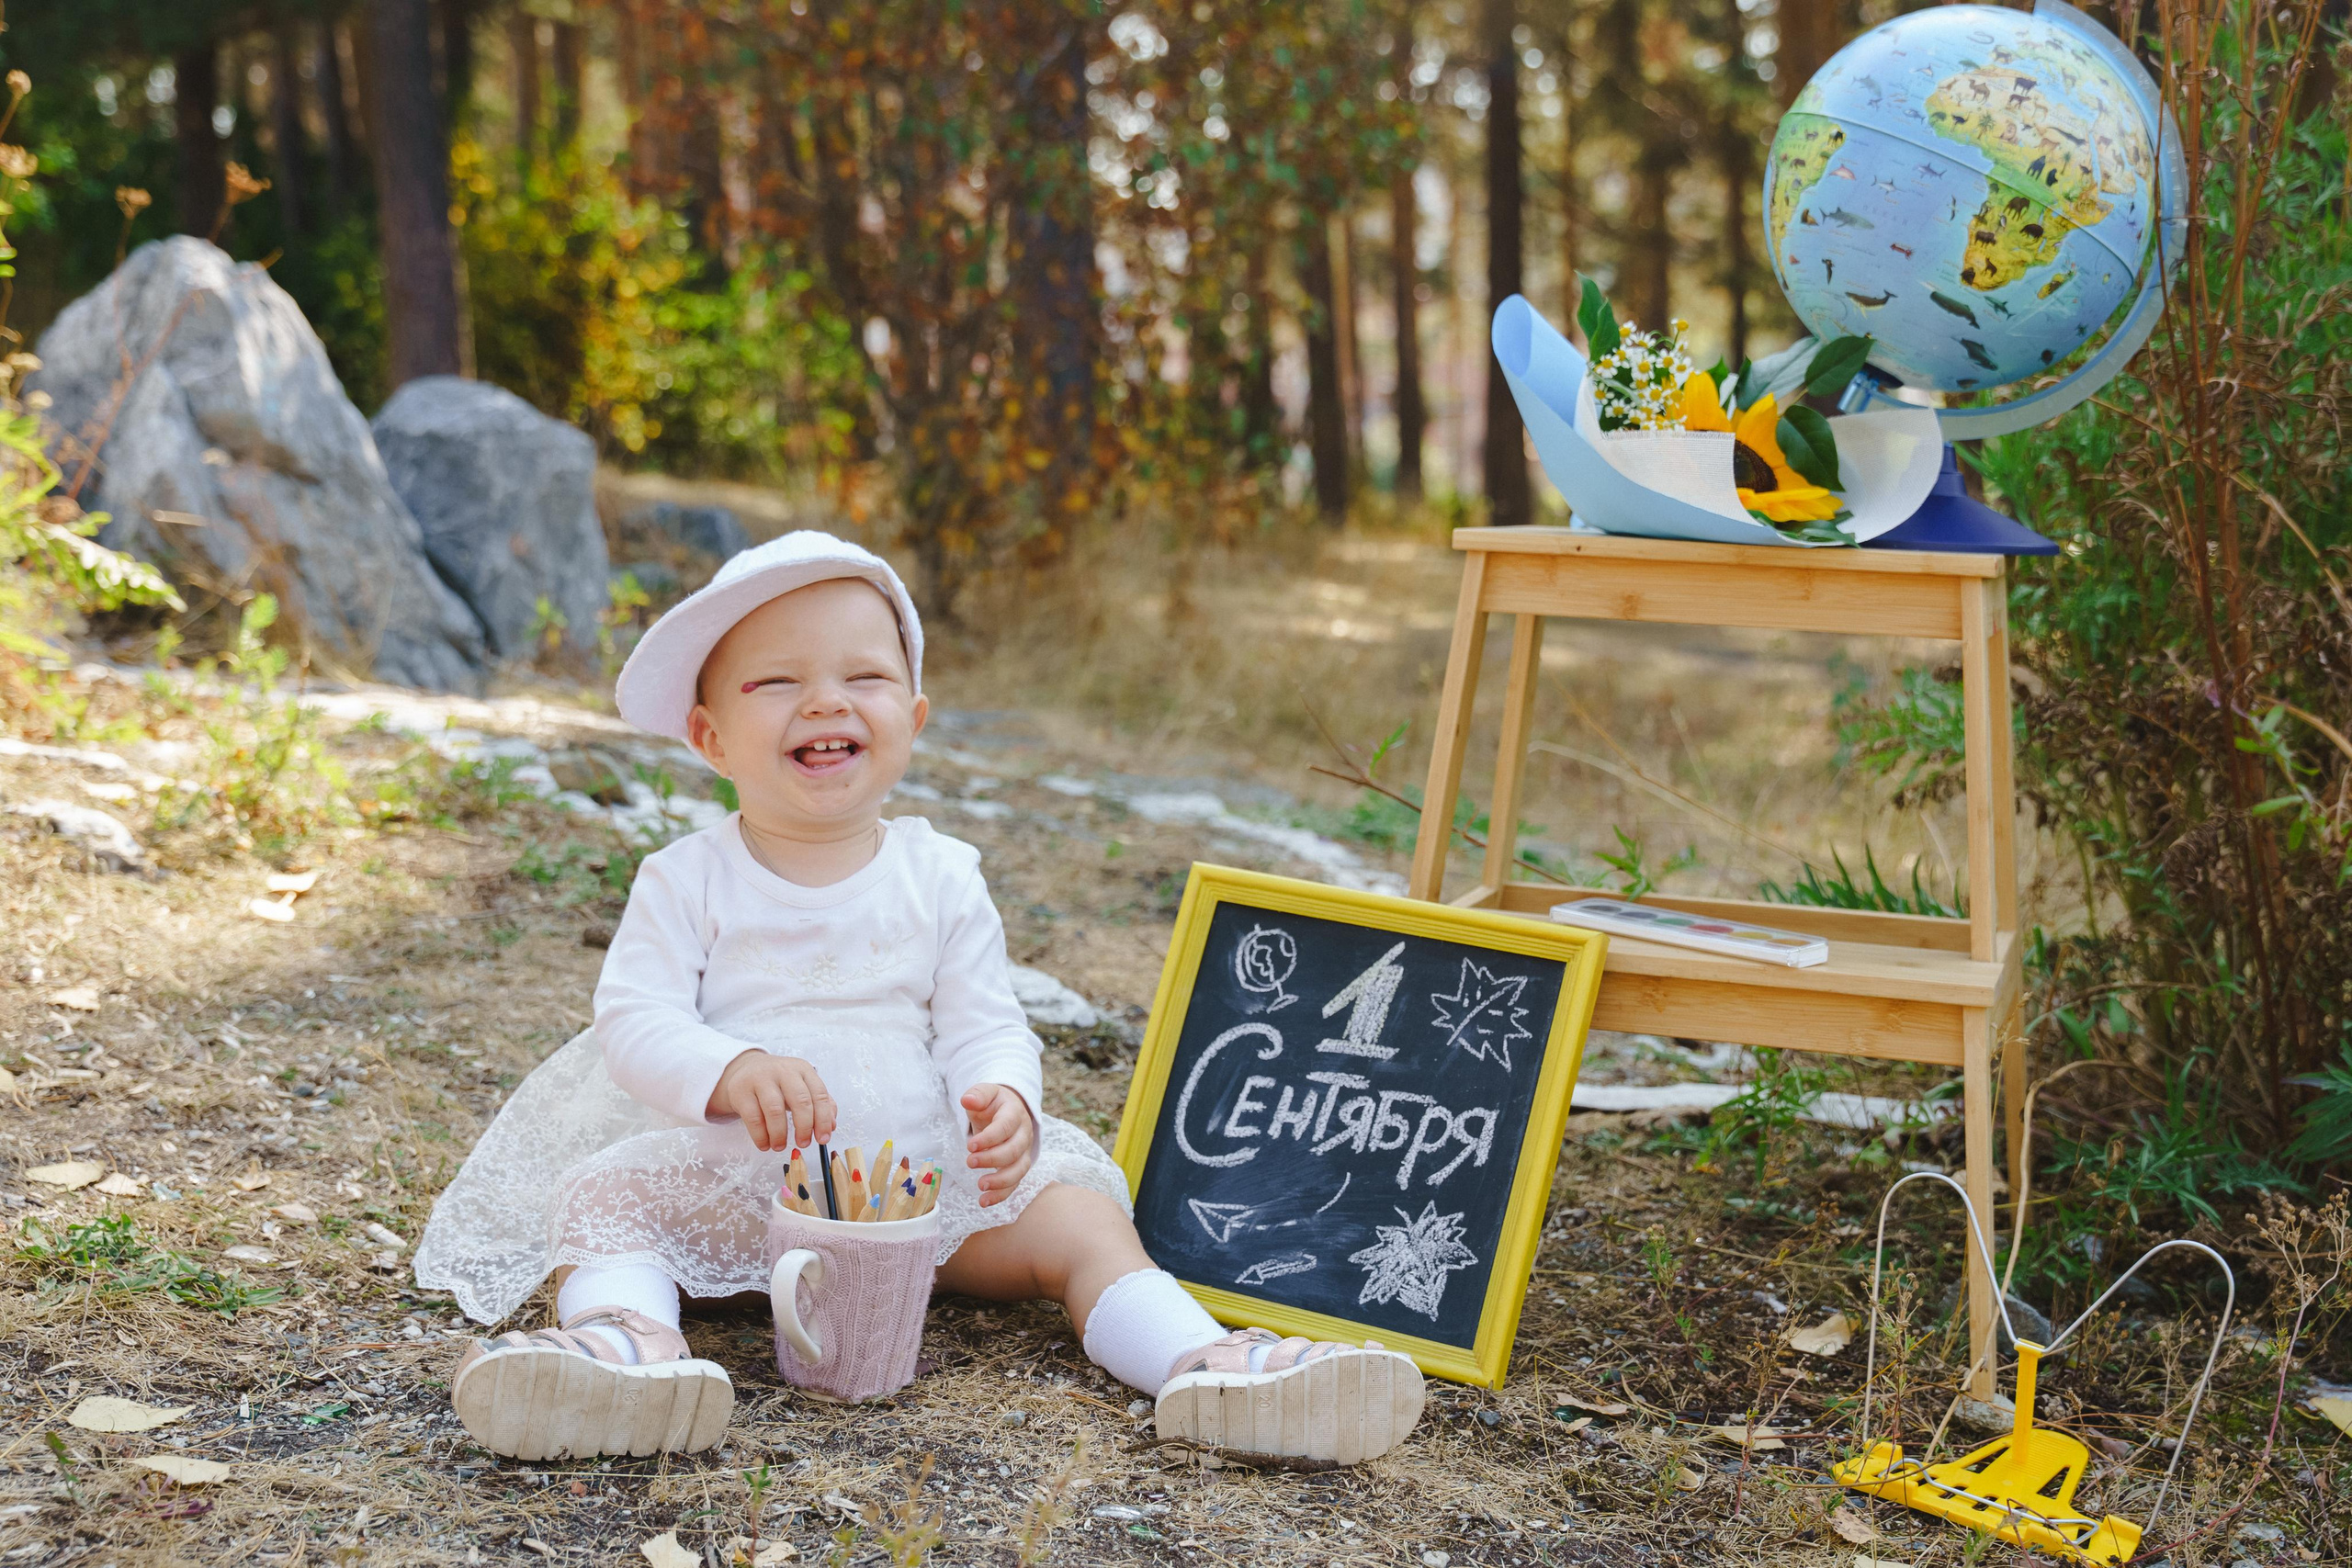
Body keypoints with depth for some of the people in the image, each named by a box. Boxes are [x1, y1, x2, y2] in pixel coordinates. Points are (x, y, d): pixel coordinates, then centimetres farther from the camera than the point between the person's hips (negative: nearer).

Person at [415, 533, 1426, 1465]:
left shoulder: (939, 878, 4)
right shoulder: (688, 881, 0)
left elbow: (984, 1029, 0)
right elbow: (633, 1018, -10)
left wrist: (1003, 1102, -25)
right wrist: (732, 1072, -32)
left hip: (924, 1173, 1)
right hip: (735, 1178, -1)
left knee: (1076, 1211, -19)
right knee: (603, 1188, -27)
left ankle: (1198, 1362, -31)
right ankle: (628, 1340, -51)